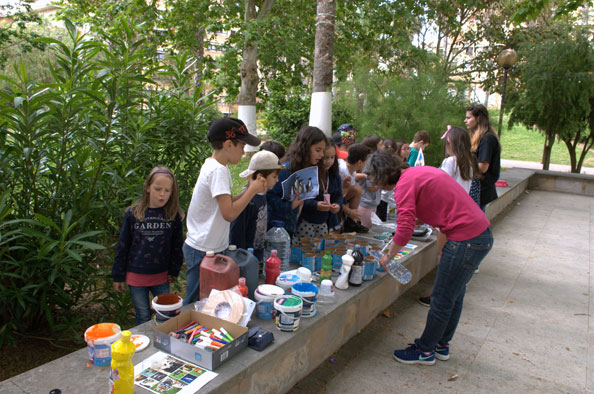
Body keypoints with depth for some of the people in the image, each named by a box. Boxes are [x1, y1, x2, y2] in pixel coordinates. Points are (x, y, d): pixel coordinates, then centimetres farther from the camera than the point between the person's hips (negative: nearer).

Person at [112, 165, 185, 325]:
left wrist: (174, 271, 5)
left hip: (161, 276, 1)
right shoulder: (133, 213, -7)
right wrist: (118, 276, 2)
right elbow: (122, 246, 0)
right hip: (136, 275, -1)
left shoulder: (173, 215, -5)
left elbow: (177, 245, 4)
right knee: (143, 318, 12)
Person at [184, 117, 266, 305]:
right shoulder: (218, 171, -20)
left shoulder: (212, 165, 9)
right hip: (204, 252, -9)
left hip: (211, 248, 9)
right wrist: (252, 190, -14)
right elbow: (229, 213, -25)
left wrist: (249, 190, 0)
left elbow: (225, 203, 12)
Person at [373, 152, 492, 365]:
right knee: (454, 295, 21)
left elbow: (405, 230, -19)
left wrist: (388, 256, -3)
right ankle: (441, 345, 36)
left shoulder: (405, 184, -13)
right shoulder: (421, 171, 15)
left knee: (442, 299, 5)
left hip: (465, 240, -10)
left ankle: (425, 351, 21)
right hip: (482, 233, 10)